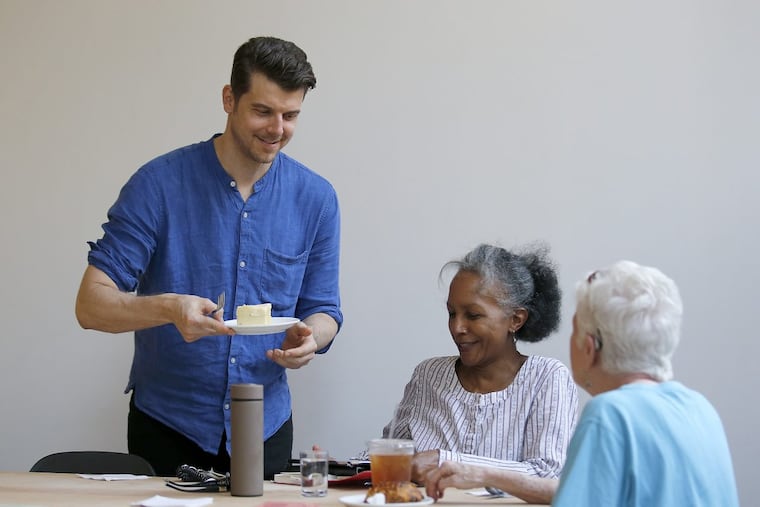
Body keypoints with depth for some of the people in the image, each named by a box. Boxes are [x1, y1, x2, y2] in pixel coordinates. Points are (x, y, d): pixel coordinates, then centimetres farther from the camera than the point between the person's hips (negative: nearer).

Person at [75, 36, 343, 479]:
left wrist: (307, 337, -18)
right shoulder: (160, 184, -12)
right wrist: (169, 308, -34)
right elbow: (91, 305, -14)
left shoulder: (316, 198, -2)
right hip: (166, 427, -2)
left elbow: (322, 310, 6)